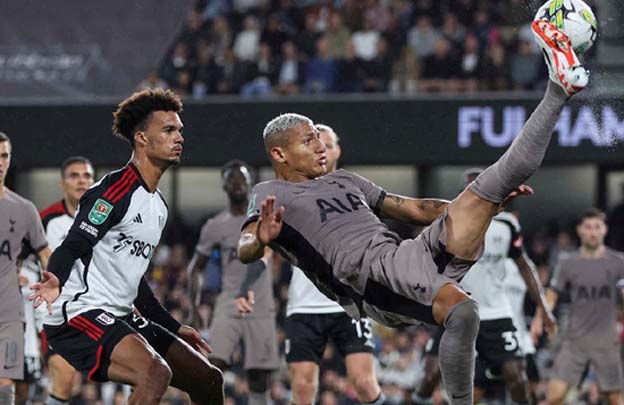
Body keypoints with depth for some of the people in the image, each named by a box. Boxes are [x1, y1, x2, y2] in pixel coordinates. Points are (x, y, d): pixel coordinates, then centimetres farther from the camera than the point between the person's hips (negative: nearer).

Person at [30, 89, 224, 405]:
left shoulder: (158, 205, 19)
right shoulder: (116, 190, -11)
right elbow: (72, 247, -19)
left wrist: (174, 328, 31)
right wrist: (55, 283, -41)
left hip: (121, 319, 10)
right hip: (77, 316, -10)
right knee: (156, 373, -32)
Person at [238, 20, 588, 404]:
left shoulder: (343, 180, 30)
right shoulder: (270, 195, 11)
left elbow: (416, 209, 33)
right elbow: (245, 249, -6)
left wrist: (490, 200, 27)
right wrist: (261, 239, -32)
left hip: (415, 253, 7)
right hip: (371, 275, -7)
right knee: (462, 309, -37)